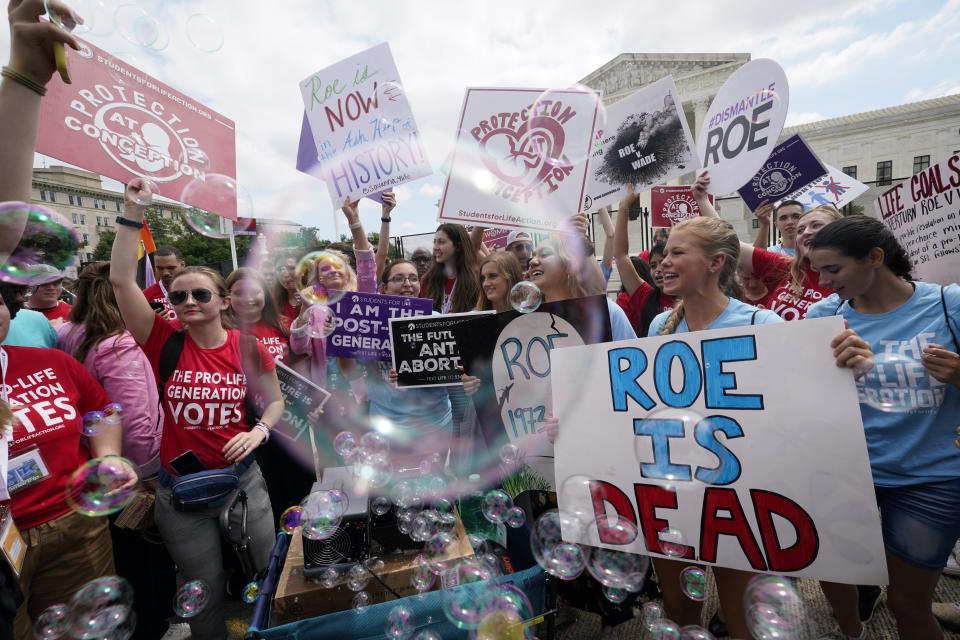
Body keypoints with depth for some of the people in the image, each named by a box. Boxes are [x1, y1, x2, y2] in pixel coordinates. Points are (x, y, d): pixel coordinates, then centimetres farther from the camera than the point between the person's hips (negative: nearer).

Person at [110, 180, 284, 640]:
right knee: (204, 590, 17)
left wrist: (258, 430, -15)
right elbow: (121, 279, -15)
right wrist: (133, 213, -16)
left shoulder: (249, 349, -7)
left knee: (266, 573, 15)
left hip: (242, 477, 1)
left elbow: (275, 401, 4)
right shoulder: (165, 343, -7)